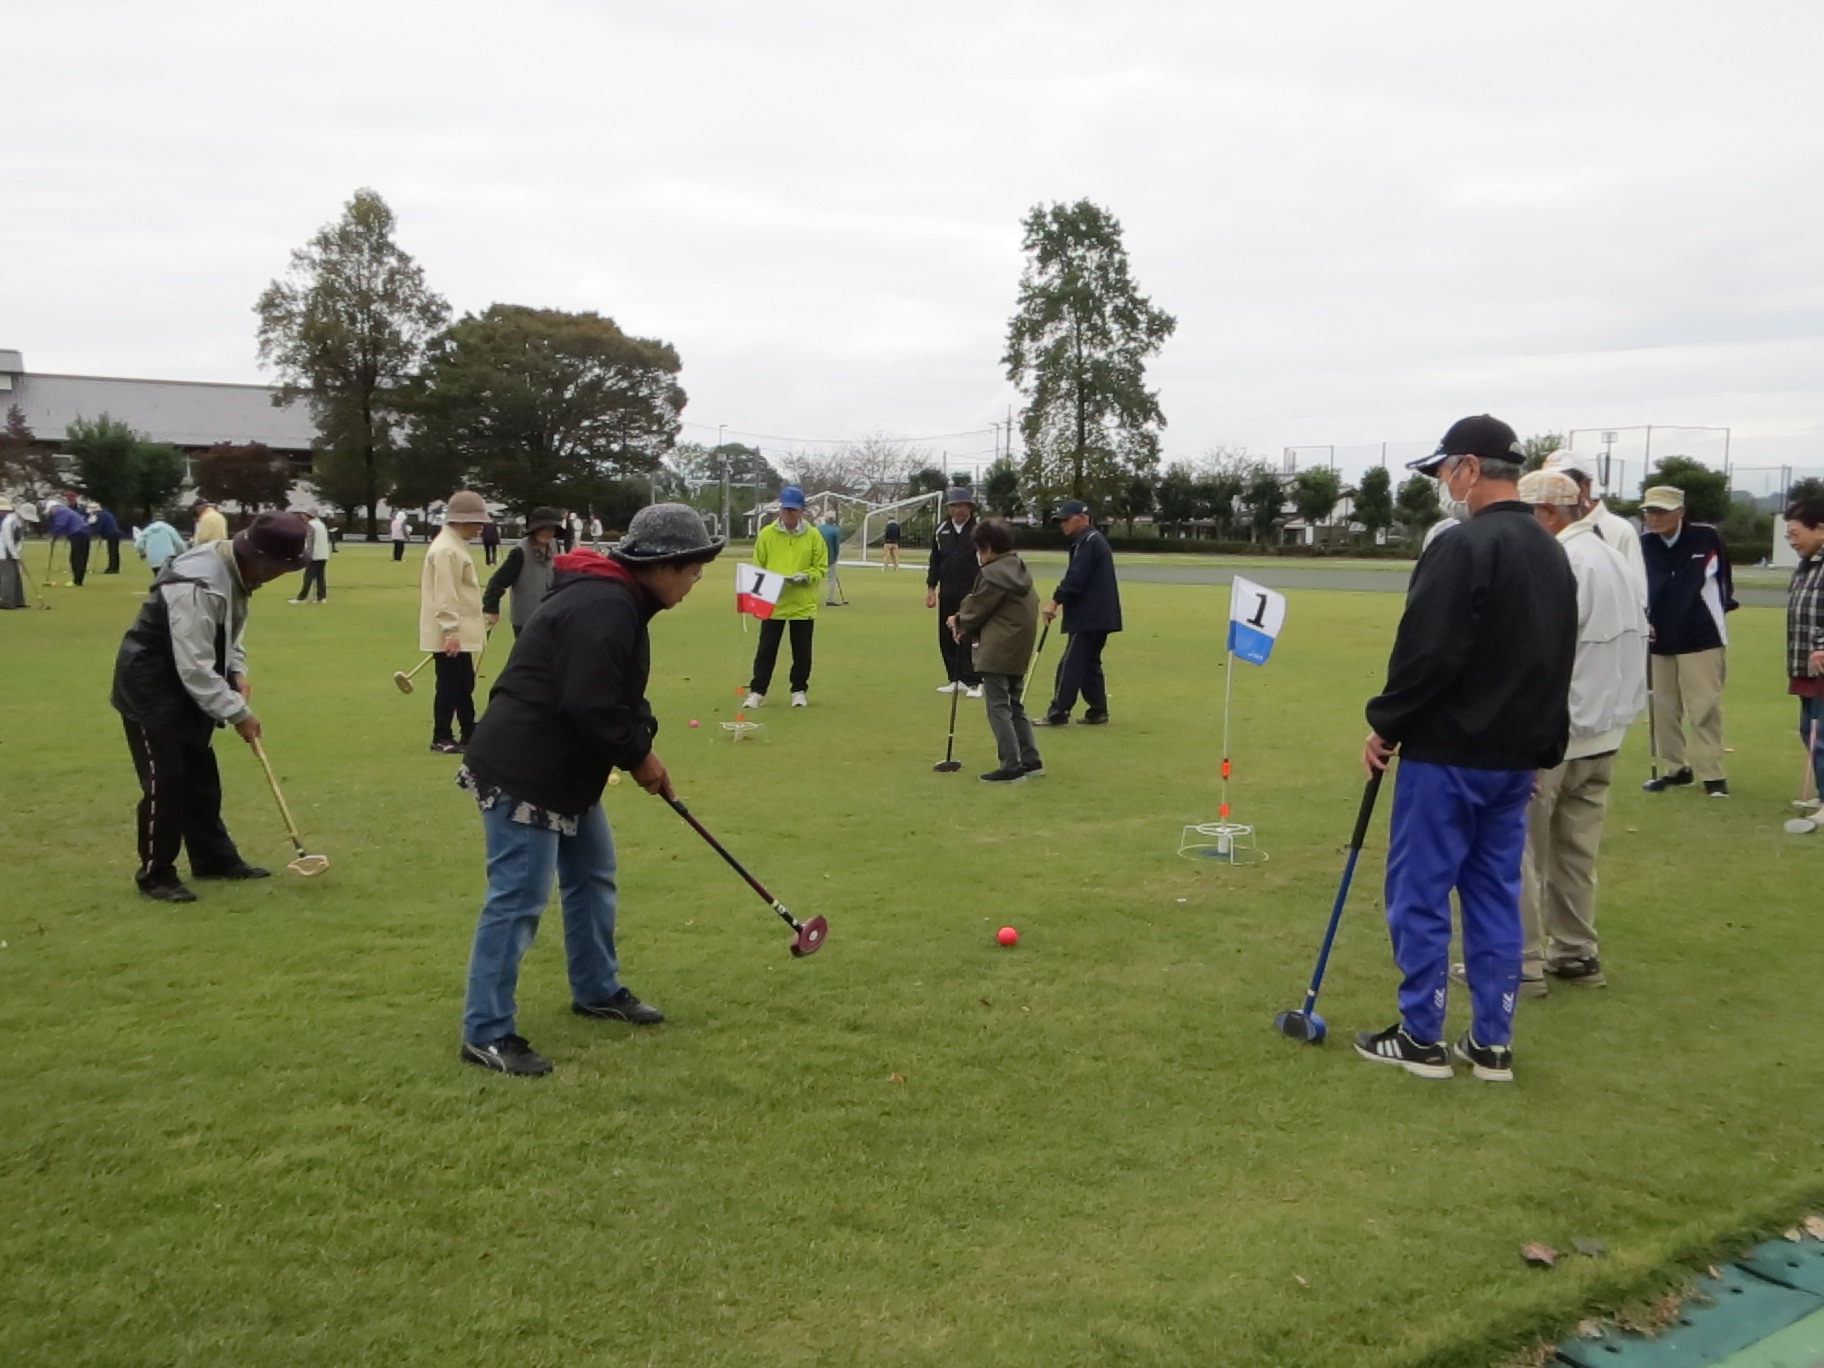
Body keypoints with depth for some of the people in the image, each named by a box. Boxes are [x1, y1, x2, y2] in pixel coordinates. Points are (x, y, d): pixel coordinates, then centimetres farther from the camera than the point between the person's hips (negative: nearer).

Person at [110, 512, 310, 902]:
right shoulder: (198, 587, -33)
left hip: (184, 684, 10)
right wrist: (238, 713, -26)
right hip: (149, 685, -10)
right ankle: (156, 874, 6)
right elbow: (195, 668, -32)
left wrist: (238, 673, -1)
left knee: (201, 775, 15)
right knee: (166, 780, -7)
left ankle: (215, 859, 26)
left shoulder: (236, 569, -3)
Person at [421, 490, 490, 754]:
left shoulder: (456, 545, 15)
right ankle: (441, 738, 4)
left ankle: (469, 733, 23)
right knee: (449, 685, -4)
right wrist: (450, 632, -24)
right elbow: (445, 596, -22)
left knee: (464, 683, 15)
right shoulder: (446, 550, -17)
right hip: (450, 634, -10)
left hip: (461, 631, 10)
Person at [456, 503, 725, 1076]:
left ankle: (597, 990, 37)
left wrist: (642, 749, 2)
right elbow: (592, 706, -28)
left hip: (566, 772, 11)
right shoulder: (602, 608, -24)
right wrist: (638, 756, -13)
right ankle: (487, 1033, 4)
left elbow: (617, 697, 16)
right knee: (517, 900, -6)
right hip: (523, 775, -11)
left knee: (593, 878, 21)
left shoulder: (618, 601, 11)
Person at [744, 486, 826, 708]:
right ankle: (757, 691, 11)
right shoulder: (767, 534, 0)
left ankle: (799, 691, 23)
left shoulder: (813, 536, -1)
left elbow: (821, 568, 2)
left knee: (802, 652, 9)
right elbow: (757, 567, 4)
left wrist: (806, 576, -16)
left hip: (803, 605, 0)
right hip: (772, 603, 0)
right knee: (766, 650, 4)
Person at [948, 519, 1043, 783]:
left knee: (998, 709, -4)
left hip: (997, 652, -10)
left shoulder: (993, 574, -18)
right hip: (1019, 650, 10)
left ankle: (1011, 766, -6)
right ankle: (1030, 759, 21)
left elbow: (977, 610, -10)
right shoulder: (1019, 569, 13)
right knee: (1015, 706, 18)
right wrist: (963, 620, 8)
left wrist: (960, 623, 10)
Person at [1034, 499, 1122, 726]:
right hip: (1098, 615, 10)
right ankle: (1098, 711, 14)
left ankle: (1058, 713, -6)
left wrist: (1056, 601, -18)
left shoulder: (1088, 542, -13)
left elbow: (1076, 578, -21)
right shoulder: (1094, 540, 19)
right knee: (1090, 663, 13)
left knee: (1071, 664, -8)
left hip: (1088, 617, -10)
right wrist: (1062, 600, 14)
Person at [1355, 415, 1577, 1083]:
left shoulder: (1463, 546, -17)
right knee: (1495, 895, 13)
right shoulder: (1552, 553, 12)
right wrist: (1540, 741, 19)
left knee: (1420, 895, 2)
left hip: (1447, 754, -8)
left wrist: (1385, 724, -9)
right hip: (1517, 757, 9)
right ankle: (1492, 1042, 18)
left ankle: (1422, 1037, 10)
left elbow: (1426, 653, -22)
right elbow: (1555, 659, 15)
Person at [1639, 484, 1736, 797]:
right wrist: (1641, 619, -4)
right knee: (1665, 709, 10)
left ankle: (1712, 773, 5)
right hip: (1660, 640, 4)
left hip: (1702, 638, -4)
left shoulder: (1706, 538, -9)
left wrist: (1722, 607, 8)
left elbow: (1724, 576, 5)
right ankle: (1676, 769, 23)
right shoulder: (1643, 544, -1)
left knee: (1704, 708, -3)